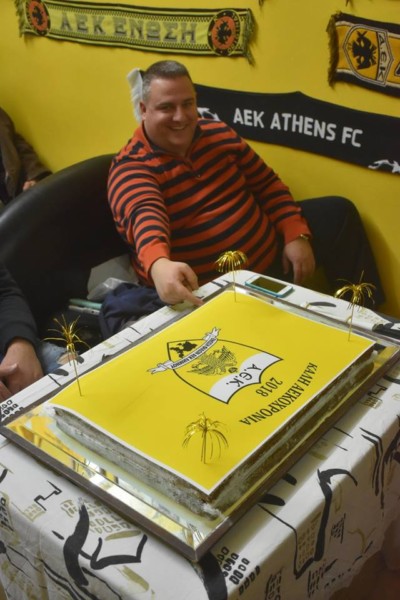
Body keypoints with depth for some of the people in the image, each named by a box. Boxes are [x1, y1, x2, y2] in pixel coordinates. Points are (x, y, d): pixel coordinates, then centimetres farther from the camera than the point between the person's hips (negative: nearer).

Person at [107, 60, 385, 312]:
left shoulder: (219, 134, 2)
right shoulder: (131, 168, -17)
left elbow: (267, 184, 9)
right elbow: (144, 218, -39)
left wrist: (296, 235, -4)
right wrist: (159, 265, -61)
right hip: (208, 290, -6)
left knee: (337, 212, 7)